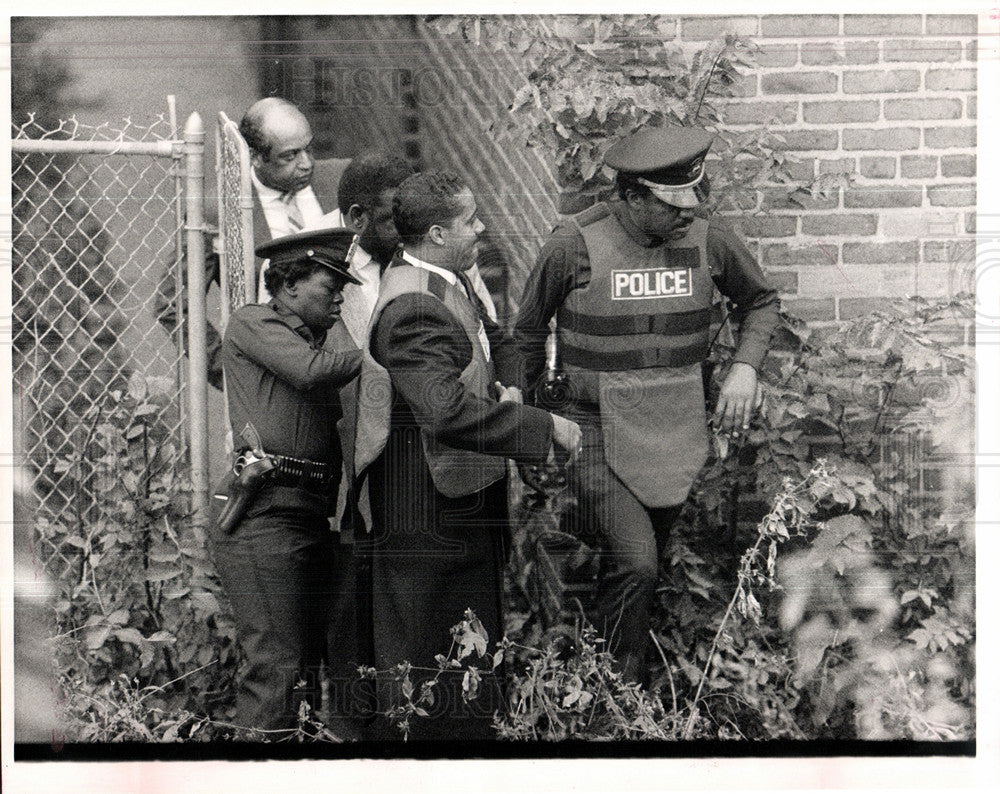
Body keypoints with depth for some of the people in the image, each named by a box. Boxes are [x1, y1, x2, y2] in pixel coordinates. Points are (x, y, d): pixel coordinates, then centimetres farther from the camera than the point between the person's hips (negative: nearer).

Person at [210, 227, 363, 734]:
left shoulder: (326, 333, 22)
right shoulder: (250, 323, -1)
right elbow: (312, 371, -17)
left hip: (313, 515, 8)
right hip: (264, 515, -8)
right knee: (276, 665, -10)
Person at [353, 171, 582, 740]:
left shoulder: (450, 283, 10)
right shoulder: (413, 308, -23)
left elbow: (495, 340, 29)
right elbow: (449, 411, -34)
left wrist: (506, 386, 7)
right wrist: (546, 428, -28)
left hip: (468, 501, 10)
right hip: (430, 517, -10)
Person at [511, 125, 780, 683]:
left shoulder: (709, 241, -3)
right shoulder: (576, 246, -11)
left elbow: (762, 301, 17)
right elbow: (529, 329, 6)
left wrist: (746, 368, 0)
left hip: (676, 438, 4)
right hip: (601, 440, -4)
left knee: (646, 565, 13)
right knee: (634, 568, -15)